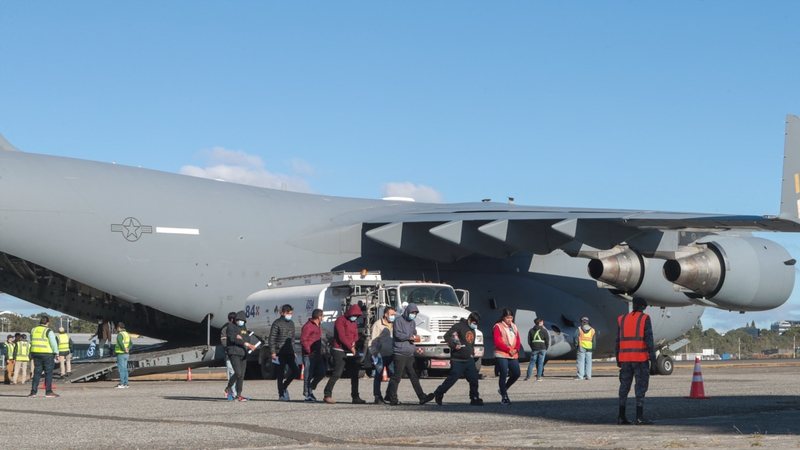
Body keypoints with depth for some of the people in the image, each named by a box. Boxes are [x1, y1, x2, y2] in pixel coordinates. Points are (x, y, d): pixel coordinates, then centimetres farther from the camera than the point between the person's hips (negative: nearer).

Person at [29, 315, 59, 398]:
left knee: (37, 373, 9)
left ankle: (33, 391, 4)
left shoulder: (33, 330, 9)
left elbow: (32, 342, 15)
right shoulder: (48, 331, -9)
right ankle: (48, 392, 0)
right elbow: (54, 344, -11)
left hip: (36, 354, 5)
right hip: (47, 354, -5)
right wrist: (56, 353, -4)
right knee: (48, 373, 1)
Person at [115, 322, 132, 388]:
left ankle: (121, 384, -8)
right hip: (126, 354, 9)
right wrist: (128, 349, -2)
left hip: (121, 354, -9)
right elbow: (130, 344, 14)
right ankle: (125, 384, 12)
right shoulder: (127, 334, 14)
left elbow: (120, 343, -29)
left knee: (121, 369, -6)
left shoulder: (120, 335, -14)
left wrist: (125, 350, -16)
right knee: (125, 369, 11)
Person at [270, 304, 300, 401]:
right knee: (281, 374, -2)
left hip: (289, 353, 6)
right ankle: (282, 394, 5)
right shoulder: (277, 323, -6)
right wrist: (273, 352, -15)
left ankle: (284, 386, 20)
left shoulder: (291, 323, 14)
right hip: (280, 353, -6)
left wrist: (293, 351, 17)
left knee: (295, 371, -1)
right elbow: (272, 338, -9)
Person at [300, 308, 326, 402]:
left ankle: (310, 389, 21)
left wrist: (321, 352, 15)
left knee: (321, 373, 6)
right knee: (308, 374, -4)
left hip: (317, 354, 9)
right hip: (309, 355, -9)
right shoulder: (308, 326, -13)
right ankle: (307, 394, 2)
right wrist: (309, 351, -19)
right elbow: (303, 340, -18)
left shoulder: (318, 325, 17)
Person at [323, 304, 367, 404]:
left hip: (351, 352, 8)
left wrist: (354, 342, -7)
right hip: (340, 350, -8)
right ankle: (327, 395, -7)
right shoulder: (341, 320, -9)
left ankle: (355, 397, 13)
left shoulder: (354, 323, 18)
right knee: (337, 374, -12)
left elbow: (356, 335, 16)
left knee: (354, 374, 7)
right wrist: (350, 347, -15)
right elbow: (341, 336, -16)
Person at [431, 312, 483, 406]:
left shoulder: (473, 330, 17)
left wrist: (472, 352, 16)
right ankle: (438, 394, 10)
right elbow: (447, 336, -15)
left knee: (474, 379, 1)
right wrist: (454, 345, -23)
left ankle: (474, 399, 9)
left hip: (469, 360, 7)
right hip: (458, 360, -7)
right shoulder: (459, 326, -9)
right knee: (452, 378, -6)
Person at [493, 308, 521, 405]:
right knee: (503, 375, -6)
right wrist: (509, 350, -16)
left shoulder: (514, 327, 15)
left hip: (513, 355, 6)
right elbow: (498, 342, -12)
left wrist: (516, 349, -7)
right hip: (501, 355, -6)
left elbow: (518, 340, 13)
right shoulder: (498, 327, -4)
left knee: (516, 374, 3)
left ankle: (503, 389, 25)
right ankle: (504, 397, 2)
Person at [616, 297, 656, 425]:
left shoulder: (623, 319, 10)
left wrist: (618, 359, 15)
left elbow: (618, 340, 10)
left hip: (625, 358, 5)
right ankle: (639, 417, -8)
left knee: (624, 386, 10)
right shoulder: (645, 319, -3)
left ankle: (621, 416, 8)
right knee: (641, 386, -3)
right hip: (640, 358, -5)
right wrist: (652, 356, -10)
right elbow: (648, 339, -11)